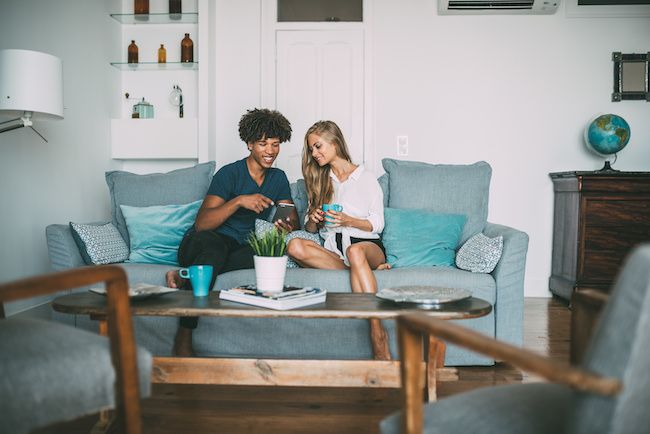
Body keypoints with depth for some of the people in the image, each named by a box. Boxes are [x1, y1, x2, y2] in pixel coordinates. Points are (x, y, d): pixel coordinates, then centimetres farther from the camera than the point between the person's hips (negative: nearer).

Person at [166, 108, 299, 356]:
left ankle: (185, 277, -28)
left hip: (241, 248, 4)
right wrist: (239, 201, -28)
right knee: (214, 245, -42)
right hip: (202, 243, -4)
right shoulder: (229, 173, -7)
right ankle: (182, 342, -40)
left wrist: (289, 226, -16)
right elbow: (202, 223, -15)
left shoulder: (278, 178, 12)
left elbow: (293, 220, 9)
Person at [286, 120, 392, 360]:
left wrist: (348, 220, -12)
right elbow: (310, 228, 20)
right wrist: (313, 219, -4)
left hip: (367, 244, -3)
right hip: (332, 248, 4)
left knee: (354, 251, -42)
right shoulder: (319, 181, 23)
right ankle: (367, 273, -27)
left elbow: (377, 224, 5)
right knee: (295, 246, -29)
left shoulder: (366, 178, 11)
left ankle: (379, 340, -48)